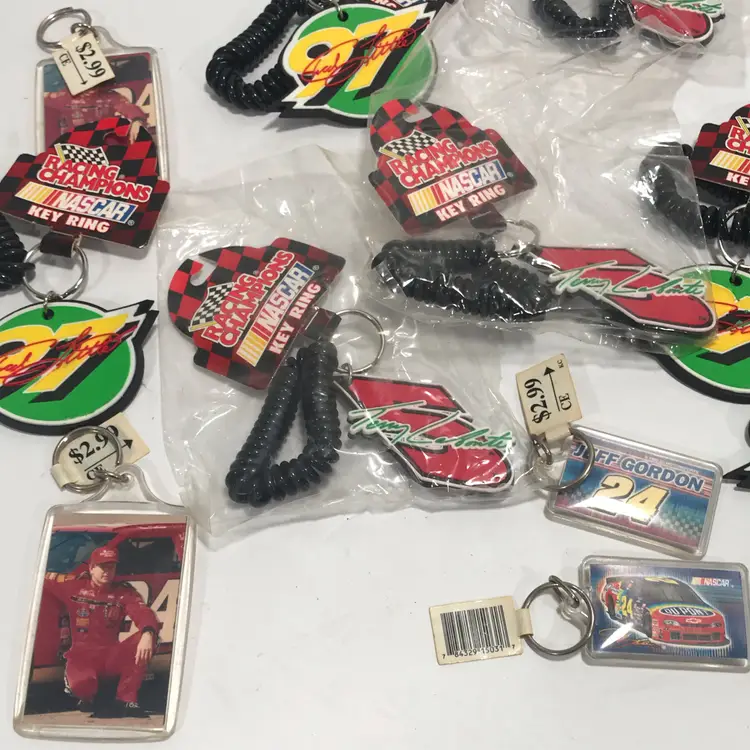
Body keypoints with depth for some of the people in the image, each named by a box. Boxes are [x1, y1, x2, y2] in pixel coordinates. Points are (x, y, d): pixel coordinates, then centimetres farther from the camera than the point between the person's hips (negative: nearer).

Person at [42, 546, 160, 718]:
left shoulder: (124, 592, 3)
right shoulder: (74, 587, 4)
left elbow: (143, 612, -15)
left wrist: (148, 633, -36)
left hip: (111, 655, 2)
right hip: (82, 654, -2)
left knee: (145, 640, -27)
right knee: (81, 682, -37)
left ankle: (125, 701, -16)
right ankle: (86, 697, 6)